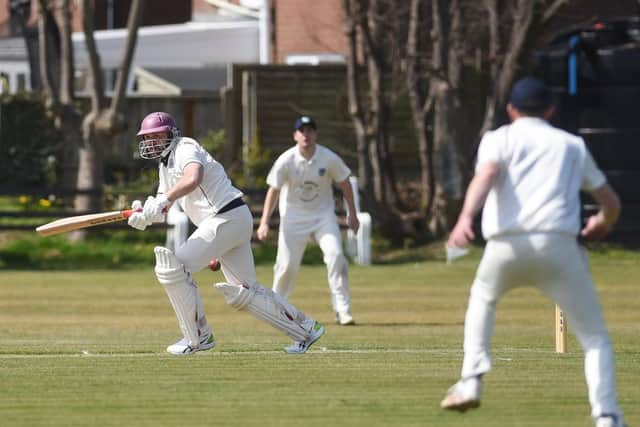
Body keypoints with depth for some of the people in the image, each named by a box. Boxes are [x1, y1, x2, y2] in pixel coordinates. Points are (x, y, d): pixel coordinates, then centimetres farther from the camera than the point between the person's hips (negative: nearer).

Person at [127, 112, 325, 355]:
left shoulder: (186, 149, -10)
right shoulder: (166, 164, 20)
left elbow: (192, 178, -34)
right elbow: (161, 211, 16)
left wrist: (163, 200, -43)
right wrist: (143, 215, -5)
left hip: (226, 218, -10)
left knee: (172, 268, -12)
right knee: (243, 292, 12)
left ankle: (198, 336, -3)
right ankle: (305, 329, 20)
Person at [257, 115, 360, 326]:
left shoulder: (329, 159, -13)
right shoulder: (286, 161, -15)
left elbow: (344, 184, 2)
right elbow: (273, 191, -10)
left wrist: (352, 214, 4)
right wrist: (264, 222, -18)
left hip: (323, 213, 1)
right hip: (294, 216, 0)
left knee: (335, 255, -18)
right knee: (287, 264, -3)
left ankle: (342, 310, -15)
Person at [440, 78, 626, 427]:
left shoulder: (499, 138, 18)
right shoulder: (572, 144, 23)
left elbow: (486, 174, -6)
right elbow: (611, 202, 26)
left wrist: (466, 217, -21)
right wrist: (602, 223, 49)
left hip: (505, 246, 1)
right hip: (558, 245, -1)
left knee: (482, 297, 33)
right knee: (594, 338, 7)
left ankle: (471, 381, 18)